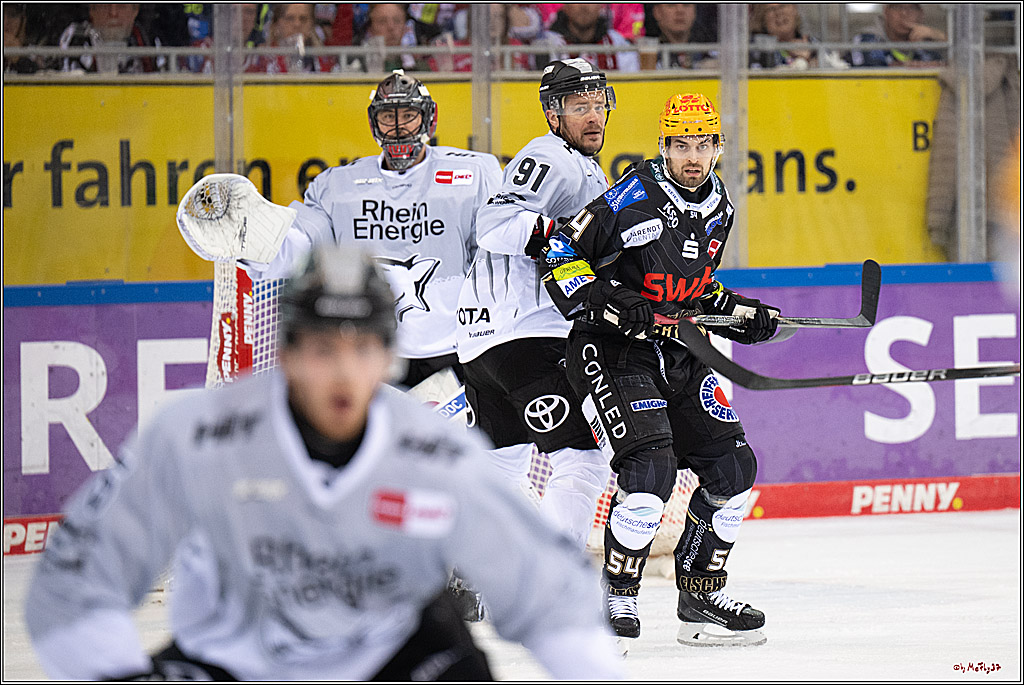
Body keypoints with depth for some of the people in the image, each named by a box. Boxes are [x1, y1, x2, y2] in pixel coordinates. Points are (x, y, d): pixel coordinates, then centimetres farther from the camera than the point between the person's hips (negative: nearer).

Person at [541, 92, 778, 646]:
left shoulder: (718, 210, 9)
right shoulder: (636, 195, -16)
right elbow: (562, 257, -14)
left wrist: (736, 312, 9)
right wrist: (604, 303, -26)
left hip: (677, 351, 8)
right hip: (611, 350, -8)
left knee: (733, 469, 5)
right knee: (650, 471, -22)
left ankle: (701, 595, 18)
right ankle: (616, 599, -9)